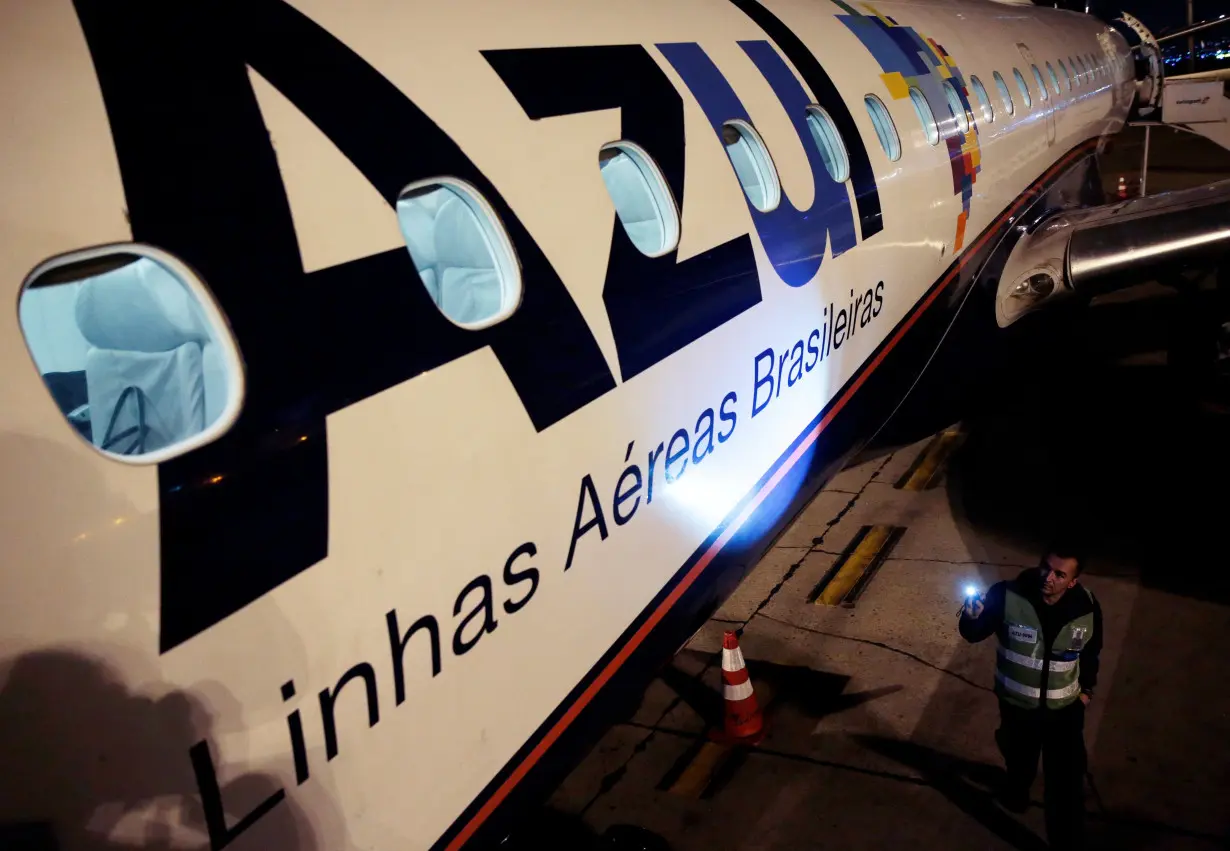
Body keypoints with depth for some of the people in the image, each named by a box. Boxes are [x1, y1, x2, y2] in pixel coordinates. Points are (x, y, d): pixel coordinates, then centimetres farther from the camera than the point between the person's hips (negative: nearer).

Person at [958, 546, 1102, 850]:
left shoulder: (1087, 606, -18)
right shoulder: (1007, 595, -27)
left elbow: (1091, 649, 3)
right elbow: (974, 635, -15)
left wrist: (1087, 687, 12)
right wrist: (971, 618, -37)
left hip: (1065, 708, 0)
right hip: (1017, 704, 0)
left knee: (1066, 783, 7)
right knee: (1019, 758, 28)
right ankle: (1015, 789, 62)